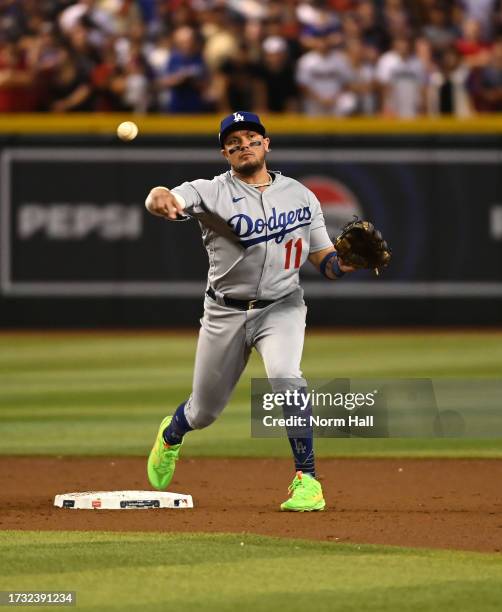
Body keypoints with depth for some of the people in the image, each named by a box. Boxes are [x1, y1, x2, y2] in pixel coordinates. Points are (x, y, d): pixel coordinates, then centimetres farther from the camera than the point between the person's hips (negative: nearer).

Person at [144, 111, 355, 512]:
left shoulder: (300, 195, 4)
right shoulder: (211, 192, -5)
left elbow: (326, 262, 7)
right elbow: (167, 199, -25)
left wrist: (351, 259, -17)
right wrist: (160, 200, -50)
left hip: (282, 307, 0)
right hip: (225, 312, 0)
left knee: (285, 377, -30)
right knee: (205, 411, 11)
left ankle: (307, 480, -24)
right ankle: (171, 437, 49)